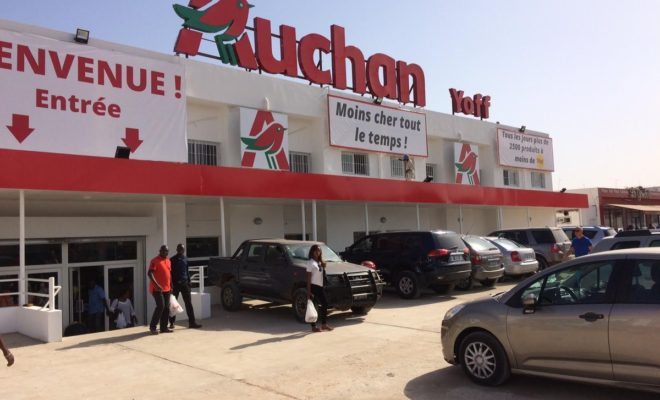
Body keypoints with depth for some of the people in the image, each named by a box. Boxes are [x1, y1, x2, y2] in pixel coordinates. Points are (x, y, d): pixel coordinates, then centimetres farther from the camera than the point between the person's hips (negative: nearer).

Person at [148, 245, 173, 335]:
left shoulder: (168, 261, 14)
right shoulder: (155, 261, -9)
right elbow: (149, 273, -18)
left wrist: (171, 286, 18)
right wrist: (156, 285, -27)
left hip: (167, 289, 7)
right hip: (157, 289, -7)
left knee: (166, 308, 7)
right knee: (160, 306, -13)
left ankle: (164, 327, 14)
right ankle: (152, 326, 1)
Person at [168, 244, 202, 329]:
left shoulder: (185, 259, 10)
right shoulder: (172, 260, -3)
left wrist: (188, 282, 12)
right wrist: (170, 284, -9)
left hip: (184, 284, 4)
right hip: (175, 284, -3)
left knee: (188, 303, 0)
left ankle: (192, 322, 1)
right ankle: (172, 322, 16)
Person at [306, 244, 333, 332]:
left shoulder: (319, 262, 15)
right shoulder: (310, 263, -9)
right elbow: (308, 277, -13)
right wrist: (309, 291, -16)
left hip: (320, 286, 8)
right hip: (313, 286, -8)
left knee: (324, 304, 8)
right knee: (314, 305, -2)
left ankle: (324, 324, 18)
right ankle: (314, 327, 5)